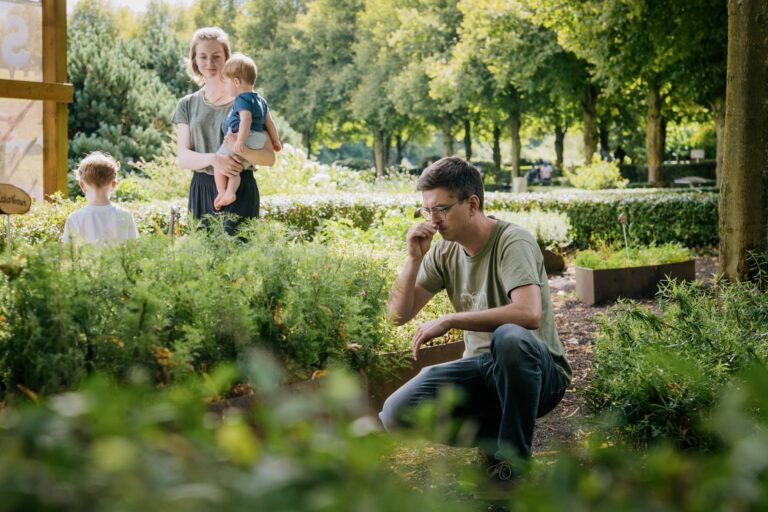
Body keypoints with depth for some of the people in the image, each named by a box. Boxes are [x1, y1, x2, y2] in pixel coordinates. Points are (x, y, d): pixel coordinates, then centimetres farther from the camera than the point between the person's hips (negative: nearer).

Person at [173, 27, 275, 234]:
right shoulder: (187, 105, 10)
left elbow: (269, 157, -4)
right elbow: (182, 158, 1)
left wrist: (242, 150, -24)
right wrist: (213, 159, -19)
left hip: (239, 189, -3)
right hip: (201, 190, 3)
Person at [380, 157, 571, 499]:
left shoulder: (512, 241, -16)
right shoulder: (444, 252, 4)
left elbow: (529, 313, -33)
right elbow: (399, 314, 4)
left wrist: (449, 320, -29)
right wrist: (414, 258, -11)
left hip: (537, 371, -5)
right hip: (483, 370, 5)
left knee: (510, 337, -40)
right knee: (396, 413, -16)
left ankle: (513, 458, -18)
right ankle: (492, 434, 6)